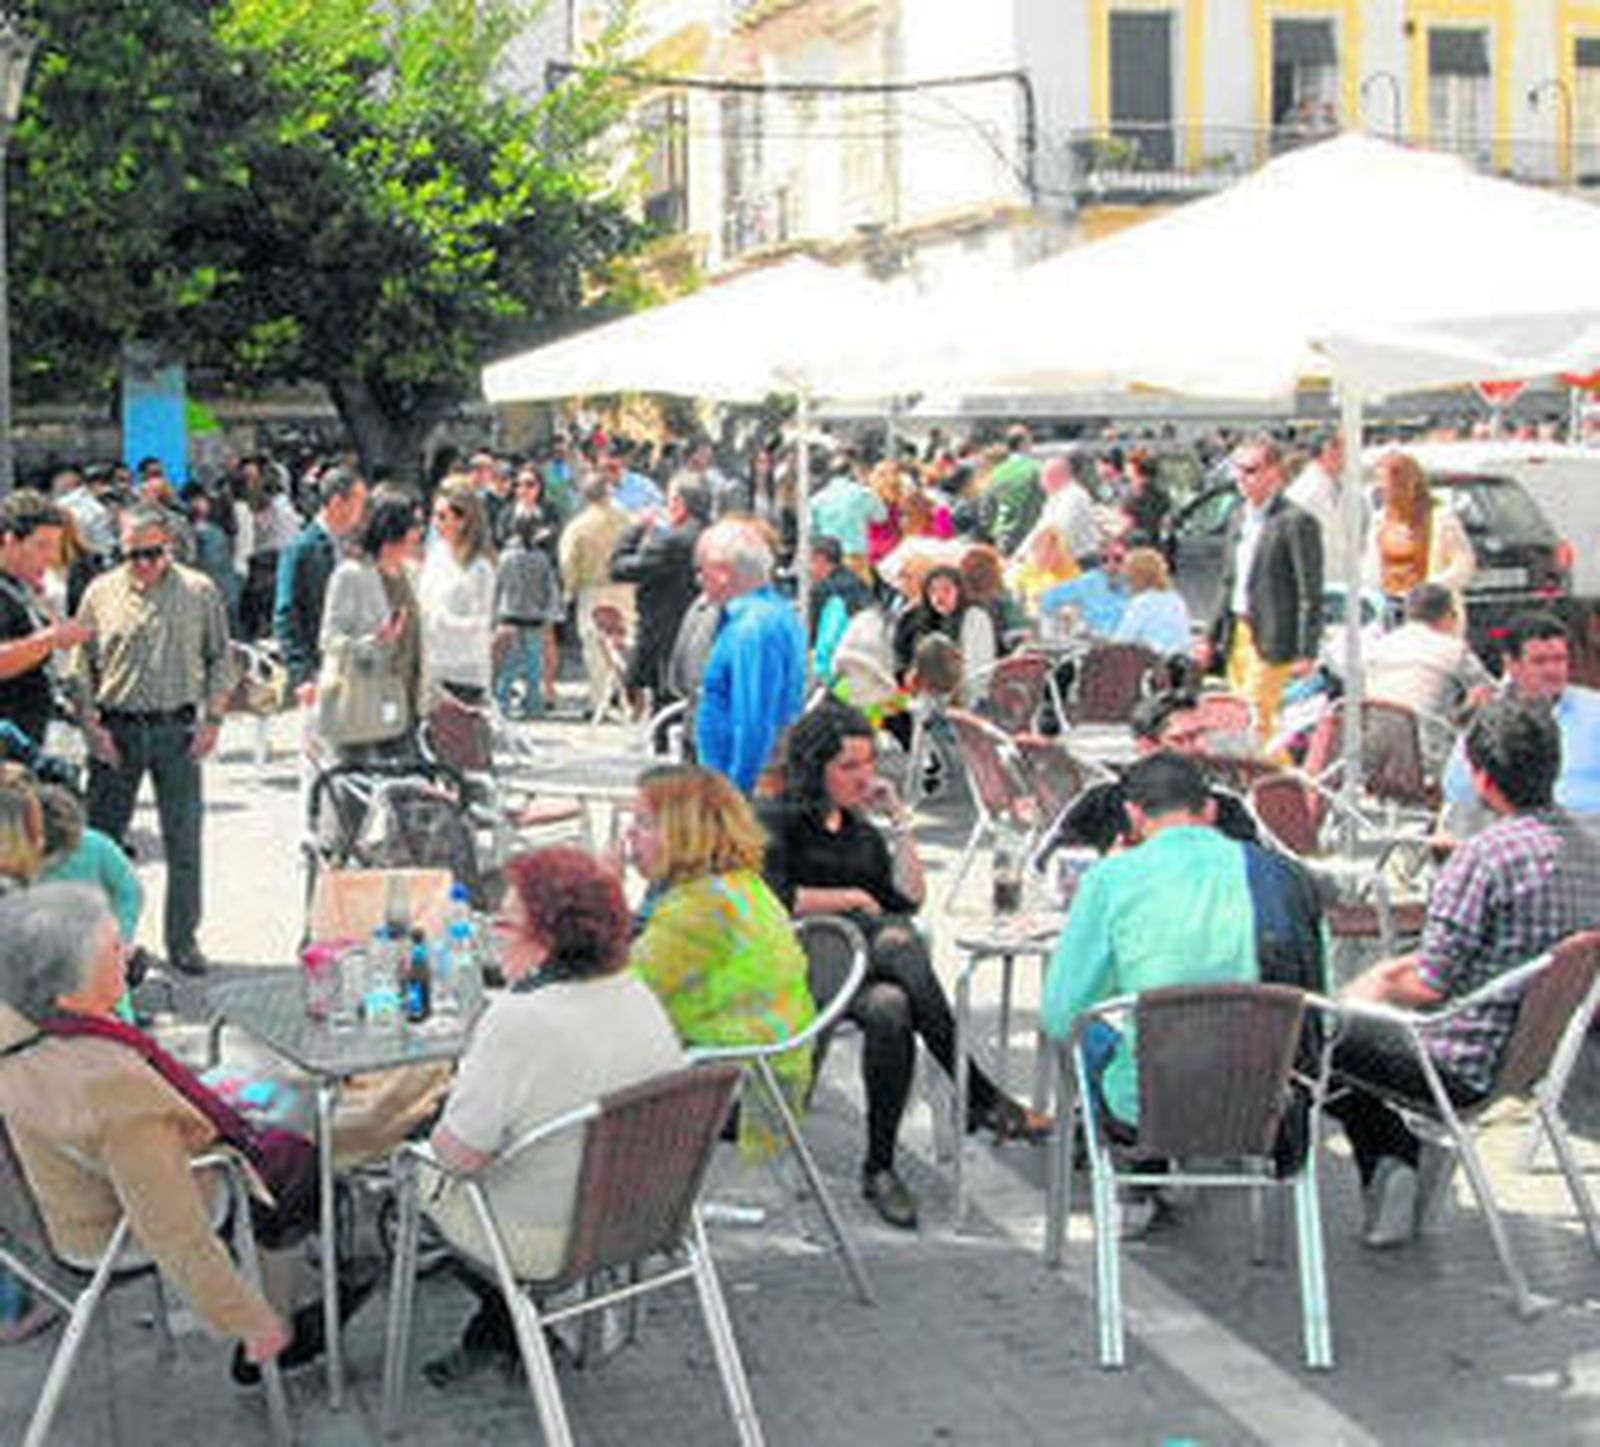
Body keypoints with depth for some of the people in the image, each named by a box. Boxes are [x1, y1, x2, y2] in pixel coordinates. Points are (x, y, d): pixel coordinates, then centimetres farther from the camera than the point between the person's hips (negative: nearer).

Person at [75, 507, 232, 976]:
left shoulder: (200, 592, 3)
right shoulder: (101, 593, 3)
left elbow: (220, 660, 8)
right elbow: (82, 665, 6)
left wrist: (212, 719, -1)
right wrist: (91, 726, -3)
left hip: (177, 728, 0)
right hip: (116, 730, 0)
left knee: (184, 841, 2)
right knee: (102, 837, 3)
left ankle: (183, 939, 13)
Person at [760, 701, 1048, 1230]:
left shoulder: (861, 829, 25)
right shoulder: (777, 821, 5)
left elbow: (911, 897, 13)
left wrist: (899, 820, 10)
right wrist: (851, 899, -4)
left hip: (864, 966, 6)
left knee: (891, 1008, -34)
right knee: (895, 941, -37)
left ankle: (880, 1167, -31)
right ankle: (980, 1097, -36)